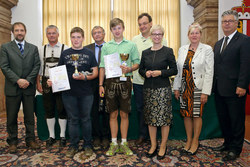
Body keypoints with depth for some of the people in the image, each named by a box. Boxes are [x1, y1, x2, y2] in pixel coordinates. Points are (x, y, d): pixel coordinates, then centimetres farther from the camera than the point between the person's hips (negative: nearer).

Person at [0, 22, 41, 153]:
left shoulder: (33, 48, 10)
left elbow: (37, 66, 2)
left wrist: (28, 80, -10)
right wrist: (18, 80, -14)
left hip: (29, 88, 1)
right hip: (12, 88, -1)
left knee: (29, 116, 8)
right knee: (11, 117, 8)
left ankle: (30, 140, 20)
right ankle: (12, 142, 22)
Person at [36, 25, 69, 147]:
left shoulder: (65, 49, -1)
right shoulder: (41, 50, 10)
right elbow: (38, 68, 9)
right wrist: (38, 83, 3)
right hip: (46, 82, 3)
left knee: (62, 110, 4)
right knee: (48, 110, 10)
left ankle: (62, 136, 20)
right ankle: (51, 136, 25)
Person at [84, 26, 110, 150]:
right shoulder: (87, 49, 10)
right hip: (93, 83, 1)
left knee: (106, 112, 6)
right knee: (94, 112, 6)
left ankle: (106, 137, 21)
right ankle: (96, 137, 21)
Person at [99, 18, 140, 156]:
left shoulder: (131, 45, 6)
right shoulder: (106, 46, 10)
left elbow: (137, 63, 5)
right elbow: (102, 67, 8)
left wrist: (129, 69, -16)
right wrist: (100, 85, 3)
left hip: (125, 81, -1)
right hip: (110, 81, 1)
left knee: (124, 114, 6)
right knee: (113, 114, 7)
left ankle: (124, 143, 20)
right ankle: (114, 143, 20)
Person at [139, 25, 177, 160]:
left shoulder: (168, 51, 1)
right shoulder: (145, 52, 11)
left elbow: (174, 70, -1)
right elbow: (140, 69, 15)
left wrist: (160, 72, -15)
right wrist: (146, 73, -6)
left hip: (163, 88, -3)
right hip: (148, 88, 4)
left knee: (164, 117, 0)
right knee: (150, 117, 8)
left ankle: (163, 146, 17)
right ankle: (153, 145, 23)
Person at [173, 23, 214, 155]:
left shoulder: (207, 49, -3)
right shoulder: (182, 49, 10)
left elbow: (209, 72, -7)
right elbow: (178, 70, 10)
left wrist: (205, 92, -13)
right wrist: (176, 88, 7)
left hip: (198, 88, -4)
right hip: (184, 88, 4)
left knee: (197, 115, 4)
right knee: (186, 114, 9)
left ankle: (195, 141, 22)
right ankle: (188, 140, 25)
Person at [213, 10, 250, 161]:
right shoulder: (218, 43, 17)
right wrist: (214, 85, 10)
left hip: (234, 90, -7)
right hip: (219, 90, 7)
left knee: (237, 120, 6)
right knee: (223, 119, 15)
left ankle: (236, 149, 21)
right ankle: (228, 143, 32)